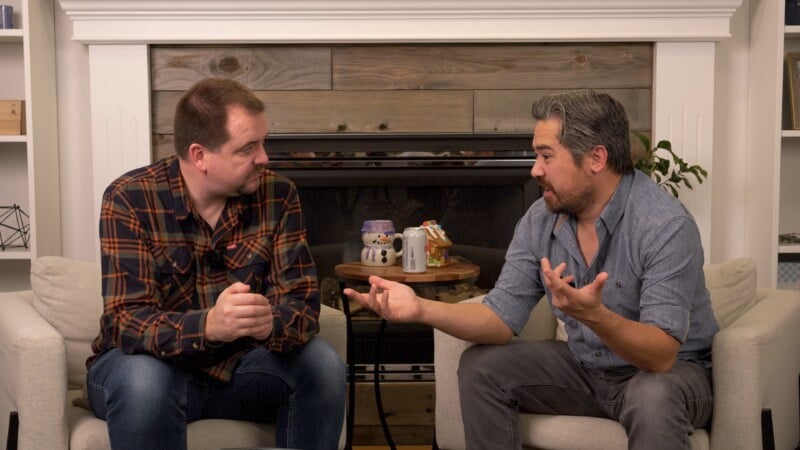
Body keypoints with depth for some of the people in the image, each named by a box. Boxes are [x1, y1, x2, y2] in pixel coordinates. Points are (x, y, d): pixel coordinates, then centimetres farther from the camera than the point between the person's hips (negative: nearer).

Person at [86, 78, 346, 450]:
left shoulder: (277, 196, -9)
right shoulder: (130, 199, -19)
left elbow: (301, 301, -14)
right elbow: (128, 321, -27)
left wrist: (271, 324, -39)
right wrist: (208, 325, -47)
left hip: (236, 364, 3)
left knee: (322, 364, -22)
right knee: (145, 382, -36)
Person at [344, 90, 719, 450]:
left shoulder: (666, 225, -26)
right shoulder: (540, 220, -6)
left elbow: (661, 354, -32)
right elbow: (502, 318, -8)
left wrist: (594, 315, -50)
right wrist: (421, 309, -23)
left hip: (673, 369, -6)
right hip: (586, 365, 6)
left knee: (652, 399, -38)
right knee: (481, 367, -7)